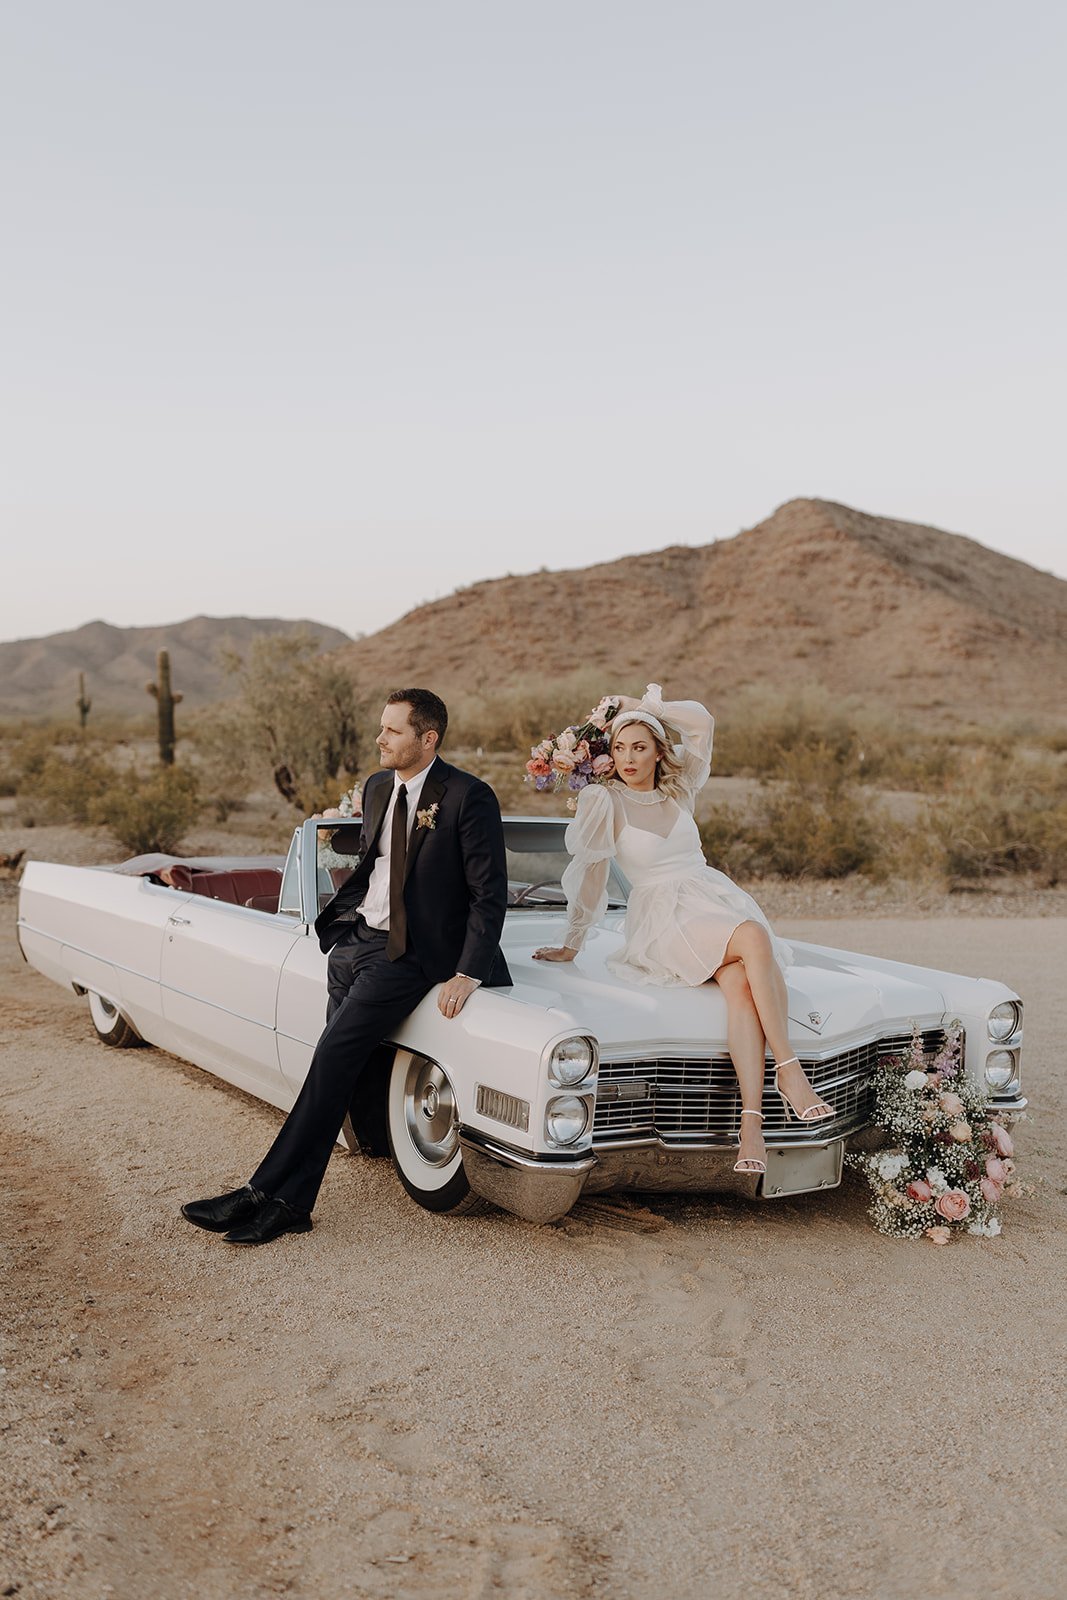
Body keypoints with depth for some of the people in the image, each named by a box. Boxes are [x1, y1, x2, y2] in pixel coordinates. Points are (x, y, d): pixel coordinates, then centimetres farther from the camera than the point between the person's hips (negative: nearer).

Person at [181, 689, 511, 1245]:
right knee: (338, 1066, 1)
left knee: (333, 1057, -15)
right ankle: (288, 1202, 3)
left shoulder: (469, 797, -11)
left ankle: (266, 1193, -11)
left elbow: (490, 894, -11)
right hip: (353, 939, 6)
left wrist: (468, 974, -17)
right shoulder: (378, 787, 12)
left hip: (406, 953, -6)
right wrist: (344, 916, 12)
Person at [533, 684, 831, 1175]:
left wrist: (638, 705, 10)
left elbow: (703, 722, 9)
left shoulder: (678, 790, 14)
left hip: (717, 897, 4)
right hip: (664, 918, -4)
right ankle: (787, 1069, -34)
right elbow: (590, 876, 3)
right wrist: (572, 946, 7)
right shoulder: (603, 799, 1)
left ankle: (751, 1119, -40)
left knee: (741, 984, -29)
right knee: (755, 939, -33)